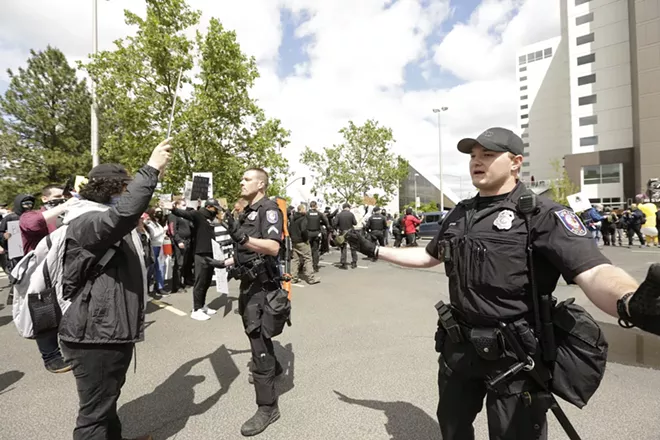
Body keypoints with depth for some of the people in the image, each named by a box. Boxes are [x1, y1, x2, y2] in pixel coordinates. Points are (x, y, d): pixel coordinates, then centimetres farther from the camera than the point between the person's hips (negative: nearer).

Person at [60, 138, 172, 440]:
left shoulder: (110, 222, 14)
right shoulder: (84, 223, -20)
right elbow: (123, 213, -41)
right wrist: (151, 169, -35)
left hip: (112, 329, 11)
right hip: (94, 335, -10)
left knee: (107, 400, 27)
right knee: (95, 411, 4)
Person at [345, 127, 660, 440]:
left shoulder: (542, 214, -14)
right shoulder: (460, 214, 5)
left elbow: (594, 272, -27)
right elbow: (428, 256, 16)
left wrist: (631, 304, -50)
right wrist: (374, 250, 13)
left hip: (513, 354, -6)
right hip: (458, 345, 6)